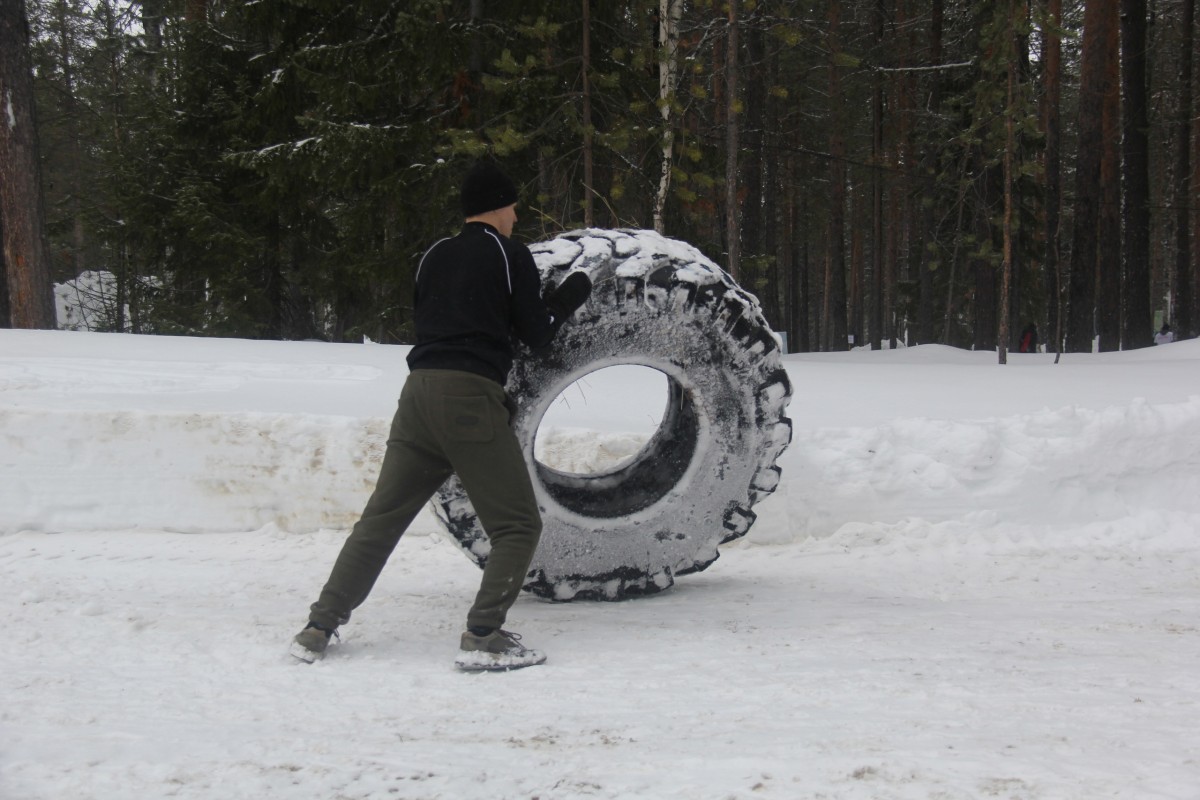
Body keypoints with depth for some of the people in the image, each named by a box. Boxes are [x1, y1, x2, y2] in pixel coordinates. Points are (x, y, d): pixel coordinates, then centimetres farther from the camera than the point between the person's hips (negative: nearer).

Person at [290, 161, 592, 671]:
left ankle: (320, 626, 12)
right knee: (517, 524, 2)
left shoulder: (435, 256, 19)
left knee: (381, 517, 13)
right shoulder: (509, 253, 3)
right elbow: (536, 334, 4)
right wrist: (570, 295, 19)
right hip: (471, 397, -6)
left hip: (420, 390, 6)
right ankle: (483, 637, -9)